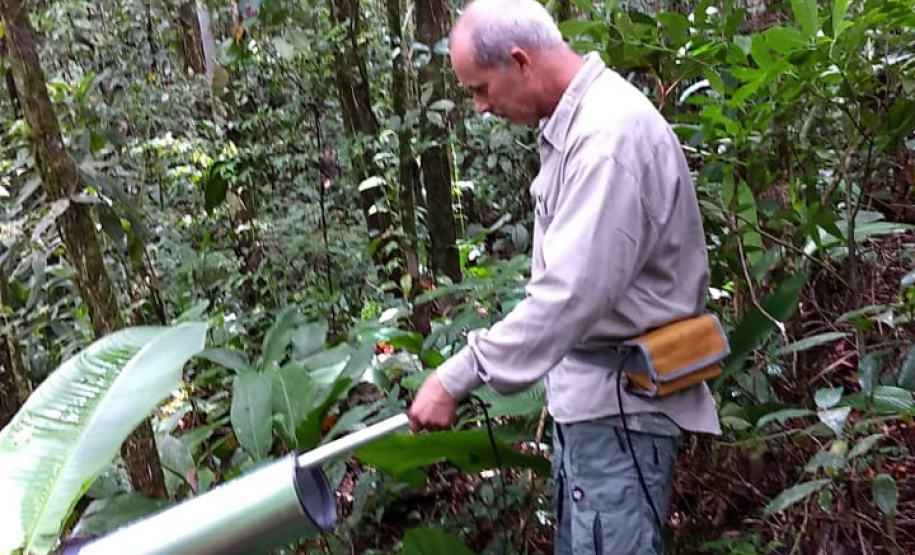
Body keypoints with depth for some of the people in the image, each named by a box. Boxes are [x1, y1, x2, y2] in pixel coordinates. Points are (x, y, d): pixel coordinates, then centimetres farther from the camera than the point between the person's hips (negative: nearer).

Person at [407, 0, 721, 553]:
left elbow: (573, 291, -29)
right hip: (587, 387, 10)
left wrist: (456, 379, -24)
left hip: (620, 400, -10)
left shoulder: (610, 133, -24)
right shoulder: (573, 120, 9)